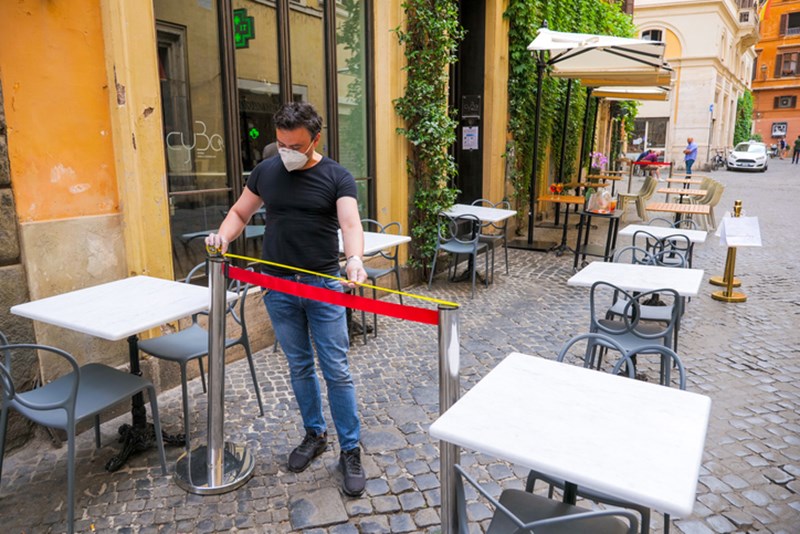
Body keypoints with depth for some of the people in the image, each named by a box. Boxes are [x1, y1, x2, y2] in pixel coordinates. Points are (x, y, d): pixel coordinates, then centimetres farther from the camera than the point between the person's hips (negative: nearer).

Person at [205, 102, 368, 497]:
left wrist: (355, 259, -40)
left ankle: (350, 450, 14)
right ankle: (314, 434, 33)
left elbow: (351, 223, -19)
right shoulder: (266, 171, 6)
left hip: (324, 285, -3)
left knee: (336, 371, 0)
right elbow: (240, 213, 14)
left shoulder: (337, 177, -5)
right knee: (299, 367, 15)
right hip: (278, 286, 4)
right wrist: (224, 235, -9)